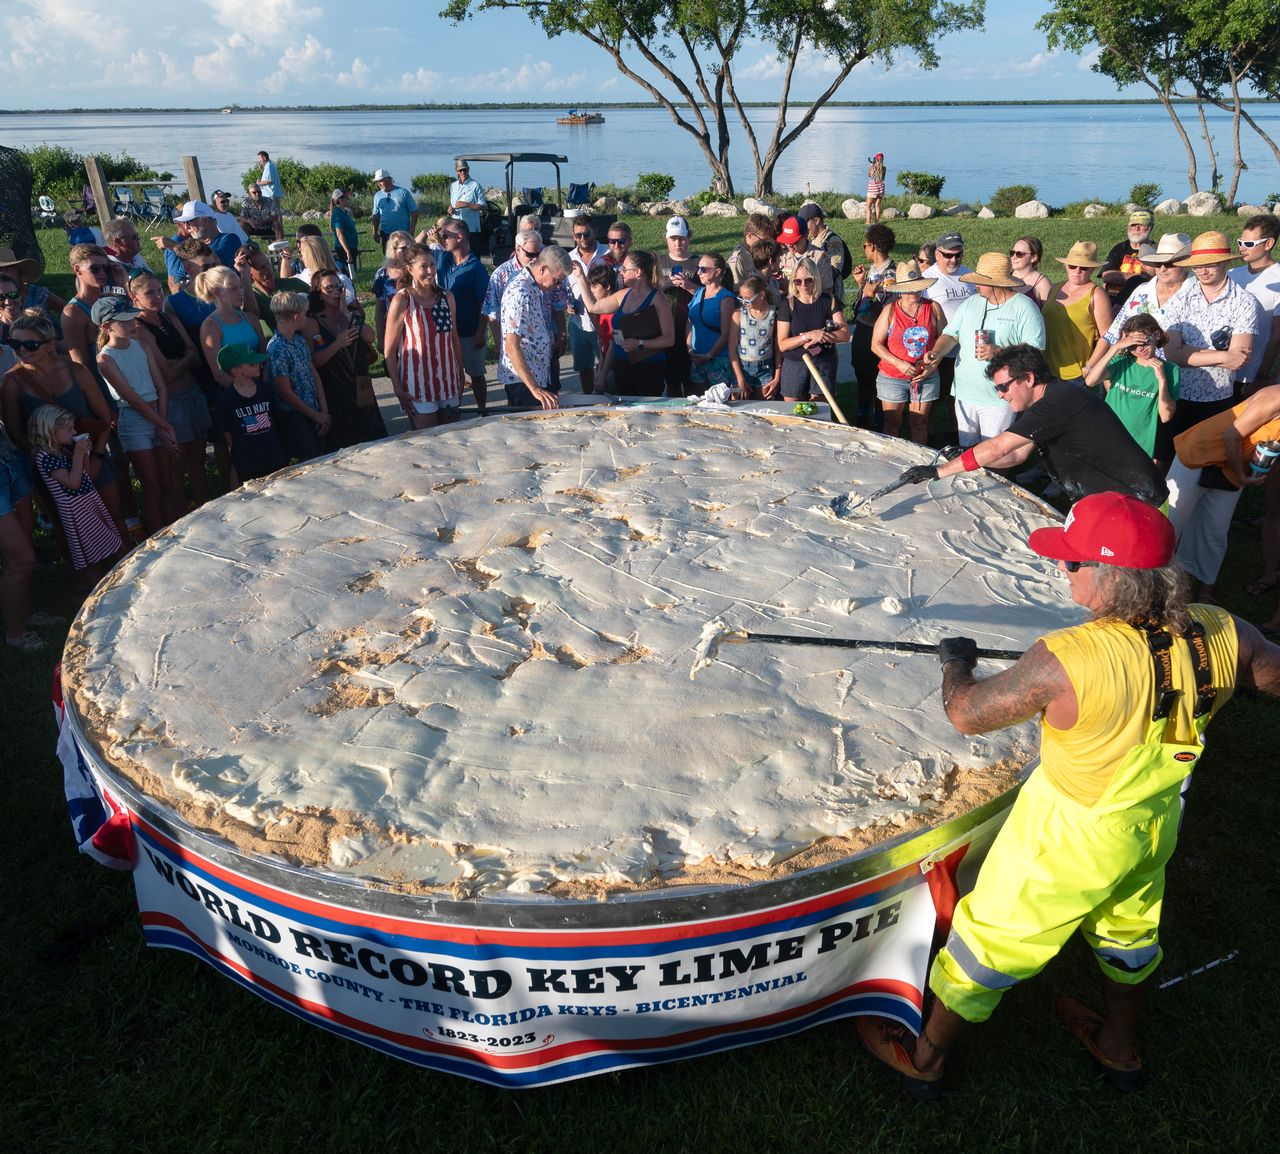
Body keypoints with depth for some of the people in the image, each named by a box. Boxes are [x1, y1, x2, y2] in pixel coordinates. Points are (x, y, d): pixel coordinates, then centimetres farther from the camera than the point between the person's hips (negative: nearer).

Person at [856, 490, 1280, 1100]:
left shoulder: (1066, 660, -35)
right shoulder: (1220, 634, -17)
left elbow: (967, 713, -23)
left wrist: (955, 662, -2)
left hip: (1067, 840, -6)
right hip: (1154, 826, 6)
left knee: (988, 941, 14)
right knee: (1129, 932, 32)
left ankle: (924, 1057, 36)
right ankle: (1120, 1049, 59)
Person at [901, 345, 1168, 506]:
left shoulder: (1058, 401, -23)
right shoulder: (1039, 404, 9)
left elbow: (998, 448, -26)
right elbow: (1017, 455, 12)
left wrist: (939, 471, -23)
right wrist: (965, 460, -2)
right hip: (1096, 498, 9)